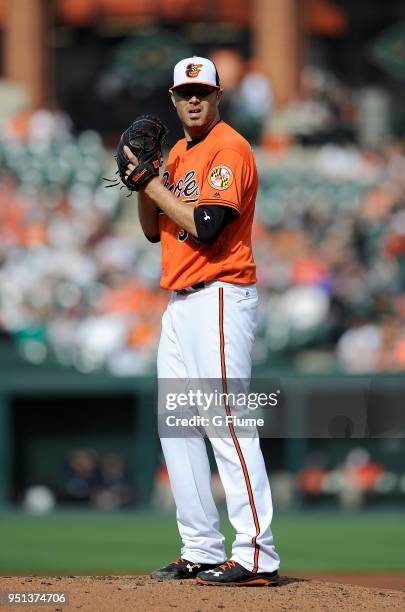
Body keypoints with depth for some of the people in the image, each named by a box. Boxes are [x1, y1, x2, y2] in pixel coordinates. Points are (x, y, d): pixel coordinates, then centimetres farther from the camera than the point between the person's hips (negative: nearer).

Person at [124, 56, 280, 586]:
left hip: (220, 298, -10)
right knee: (177, 425, 10)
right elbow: (154, 230, 18)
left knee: (227, 423, -16)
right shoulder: (176, 153, 18)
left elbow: (205, 226, -22)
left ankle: (256, 556, -18)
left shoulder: (229, 149, -11)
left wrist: (153, 182, -13)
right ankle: (203, 551, 14)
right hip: (180, 303, 10)